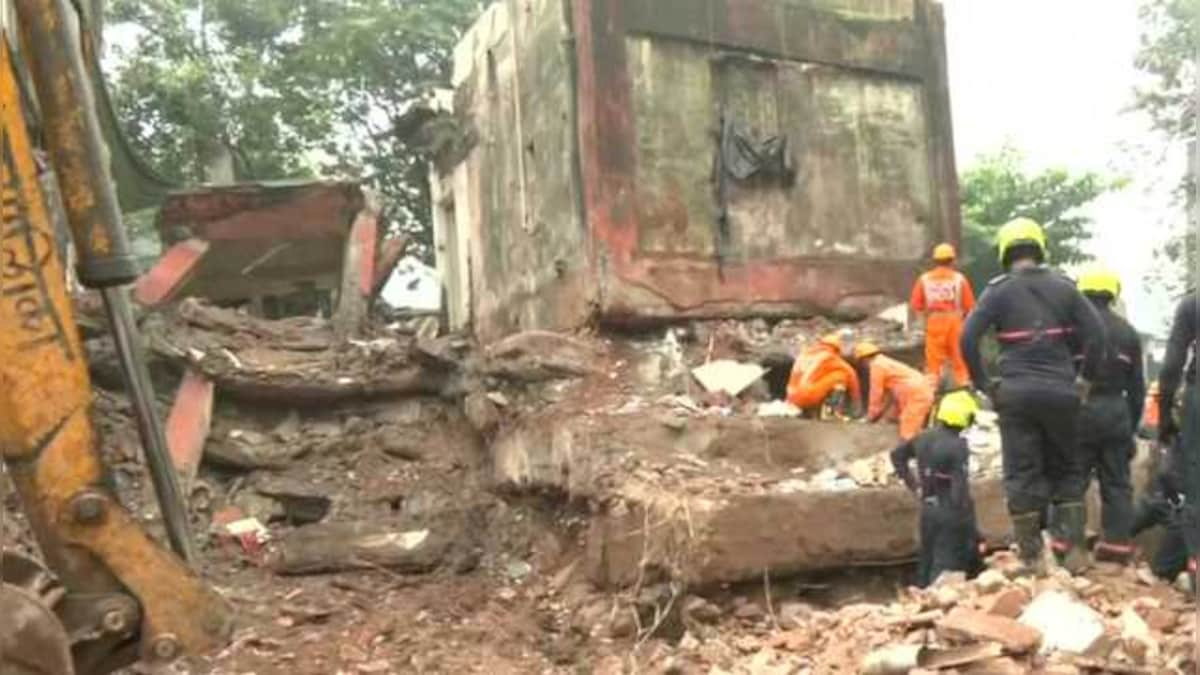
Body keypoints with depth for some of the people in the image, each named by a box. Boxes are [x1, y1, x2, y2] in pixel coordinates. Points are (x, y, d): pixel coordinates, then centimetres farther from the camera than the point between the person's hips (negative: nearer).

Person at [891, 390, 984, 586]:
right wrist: (969, 525, -16)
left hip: (928, 508, 7)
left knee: (928, 560, 17)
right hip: (951, 510, -7)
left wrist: (913, 484, 18)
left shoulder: (924, 438, 4)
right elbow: (960, 486, -23)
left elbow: (897, 455, 19)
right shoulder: (957, 445, -19)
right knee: (947, 565, -2)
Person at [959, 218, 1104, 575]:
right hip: (1060, 392, 2)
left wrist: (983, 382, -3)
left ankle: (1031, 556, 7)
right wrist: (1084, 378, 6)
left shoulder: (998, 291, -1)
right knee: (1068, 470, 15)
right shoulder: (1063, 286, 5)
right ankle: (1071, 550, 11)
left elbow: (968, 339, -12)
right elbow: (1097, 334, -2)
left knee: (1022, 474, 5)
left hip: (1016, 393, -2)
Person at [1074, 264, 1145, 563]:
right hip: (1116, 412, 4)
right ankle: (1118, 543, 8)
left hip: (1080, 410, -4)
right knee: (1117, 482, 9)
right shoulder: (1127, 331, 9)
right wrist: (1132, 424, 19)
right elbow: (1137, 386, 12)